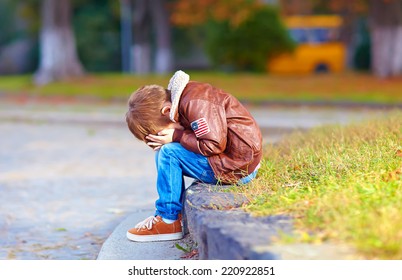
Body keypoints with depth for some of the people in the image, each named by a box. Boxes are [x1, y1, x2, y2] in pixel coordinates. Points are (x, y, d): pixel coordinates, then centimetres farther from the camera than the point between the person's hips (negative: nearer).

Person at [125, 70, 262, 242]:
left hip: (238, 168, -10)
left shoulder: (194, 103, -21)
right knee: (163, 152, 9)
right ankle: (177, 213, 11)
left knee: (169, 153, -16)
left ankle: (168, 220, -6)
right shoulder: (183, 101, 8)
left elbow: (214, 145, -25)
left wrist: (176, 136, -18)